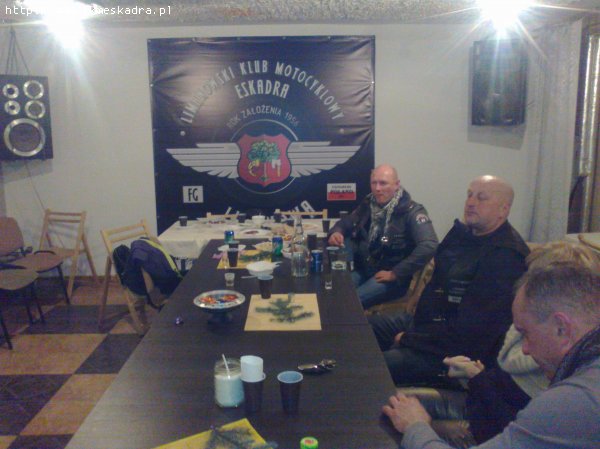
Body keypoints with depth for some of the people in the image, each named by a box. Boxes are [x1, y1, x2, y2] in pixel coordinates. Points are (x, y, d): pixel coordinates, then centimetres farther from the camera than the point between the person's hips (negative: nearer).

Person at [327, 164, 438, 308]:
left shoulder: (410, 211, -13)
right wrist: (336, 232, -7)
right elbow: (346, 222, 20)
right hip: (363, 270, 6)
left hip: (392, 277, -5)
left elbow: (429, 246, -26)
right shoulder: (368, 204, 7)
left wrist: (395, 274, -25)